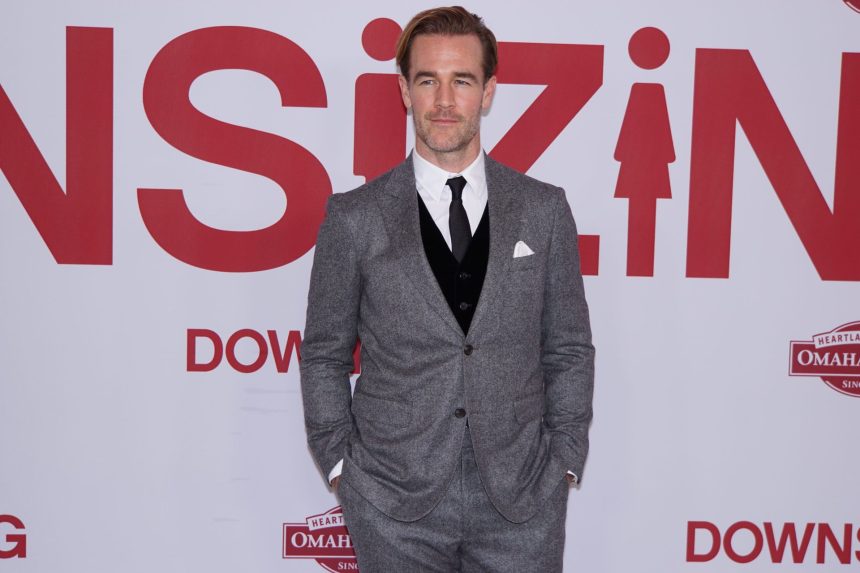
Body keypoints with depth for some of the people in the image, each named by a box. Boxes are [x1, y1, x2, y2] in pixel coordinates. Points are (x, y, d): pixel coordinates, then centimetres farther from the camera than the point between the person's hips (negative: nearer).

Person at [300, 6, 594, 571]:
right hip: (396, 503, -1)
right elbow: (324, 355, 5)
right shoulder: (354, 217, -1)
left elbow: (569, 349, 7)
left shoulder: (545, 210, 3)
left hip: (522, 501, 1)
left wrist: (565, 460, 3)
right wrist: (340, 463, 0)